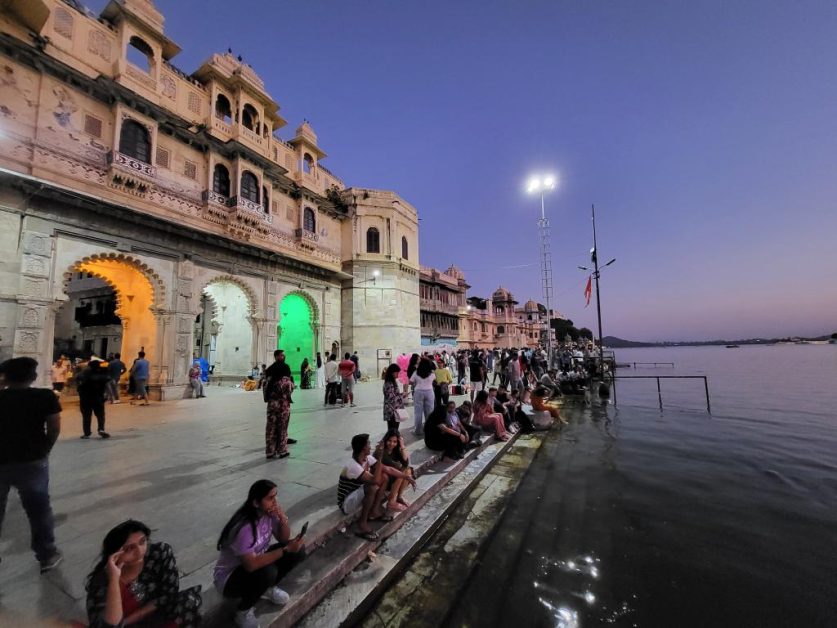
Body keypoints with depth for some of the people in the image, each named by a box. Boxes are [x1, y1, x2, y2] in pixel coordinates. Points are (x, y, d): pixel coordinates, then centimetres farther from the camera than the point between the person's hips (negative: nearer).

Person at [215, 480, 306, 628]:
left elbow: (284, 538, -6)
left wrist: (283, 518, -26)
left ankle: (268, 588, 12)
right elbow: (251, 565, -37)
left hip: (256, 560, 6)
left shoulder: (269, 513, -13)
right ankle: (243, 611, -5)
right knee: (267, 572, -35)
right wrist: (286, 550, -35)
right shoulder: (244, 527, -34)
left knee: (298, 550, -11)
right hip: (228, 577, -6)